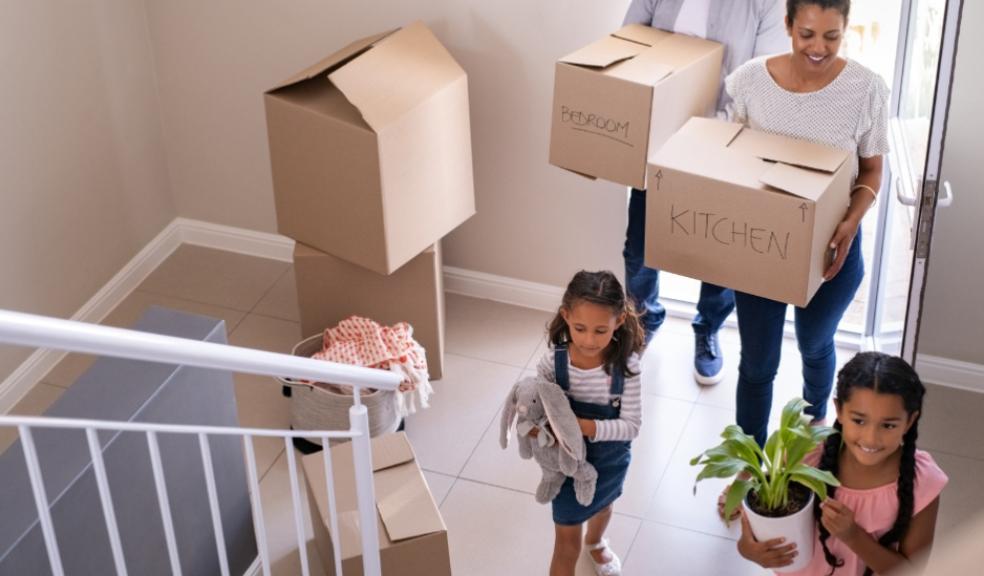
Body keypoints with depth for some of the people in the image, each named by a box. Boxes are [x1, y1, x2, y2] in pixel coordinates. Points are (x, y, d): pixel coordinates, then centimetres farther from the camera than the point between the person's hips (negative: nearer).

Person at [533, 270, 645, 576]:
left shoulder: (625, 365, -28)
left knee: (602, 505, 35)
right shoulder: (554, 361, -26)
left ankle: (595, 543, 70)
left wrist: (585, 426, -39)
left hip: (610, 461, 2)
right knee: (567, 542, 10)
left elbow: (631, 425, -25)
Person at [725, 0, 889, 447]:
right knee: (757, 363, 9)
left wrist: (851, 222, -22)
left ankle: (815, 420, 58)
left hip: (831, 247, 0)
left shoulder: (866, 89, -16)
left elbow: (871, 171, -4)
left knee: (815, 346, 26)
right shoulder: (750, 80, -14)